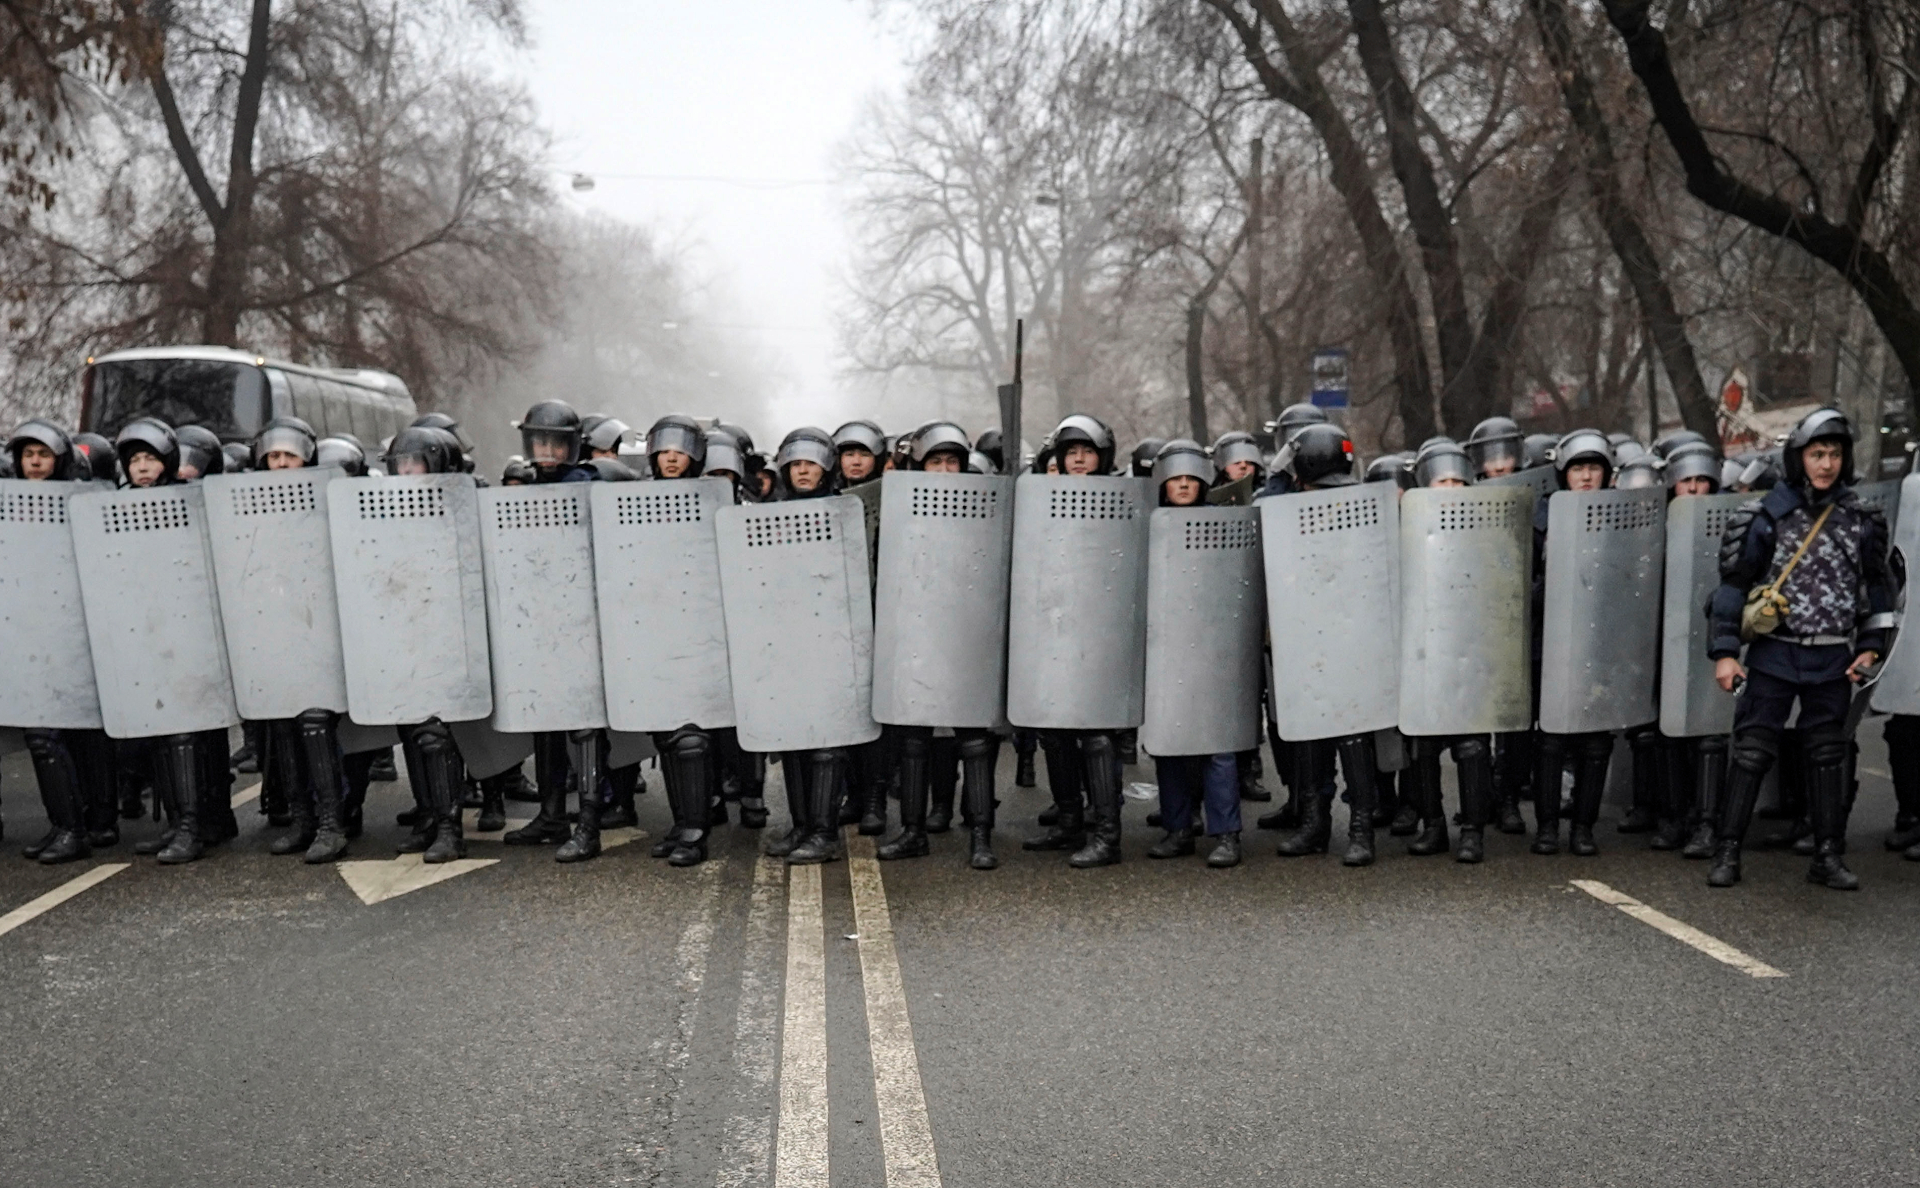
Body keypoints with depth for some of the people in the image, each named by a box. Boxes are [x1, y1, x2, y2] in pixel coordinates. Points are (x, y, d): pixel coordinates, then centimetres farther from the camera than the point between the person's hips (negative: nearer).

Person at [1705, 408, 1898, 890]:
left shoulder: (1861, 519, 4)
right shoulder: (1769, 516, -6)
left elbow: (1878, 583, 13)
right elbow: (1734, 583, -5)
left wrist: (1870, 645, 6)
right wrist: (1725, 651, -8)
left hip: (1833, 662, 3)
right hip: (1775, 655, -3)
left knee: (1828, 755, 10)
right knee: (1751, 750, -3)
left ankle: (1829, 857, 19)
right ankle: (1727, 853, 4)